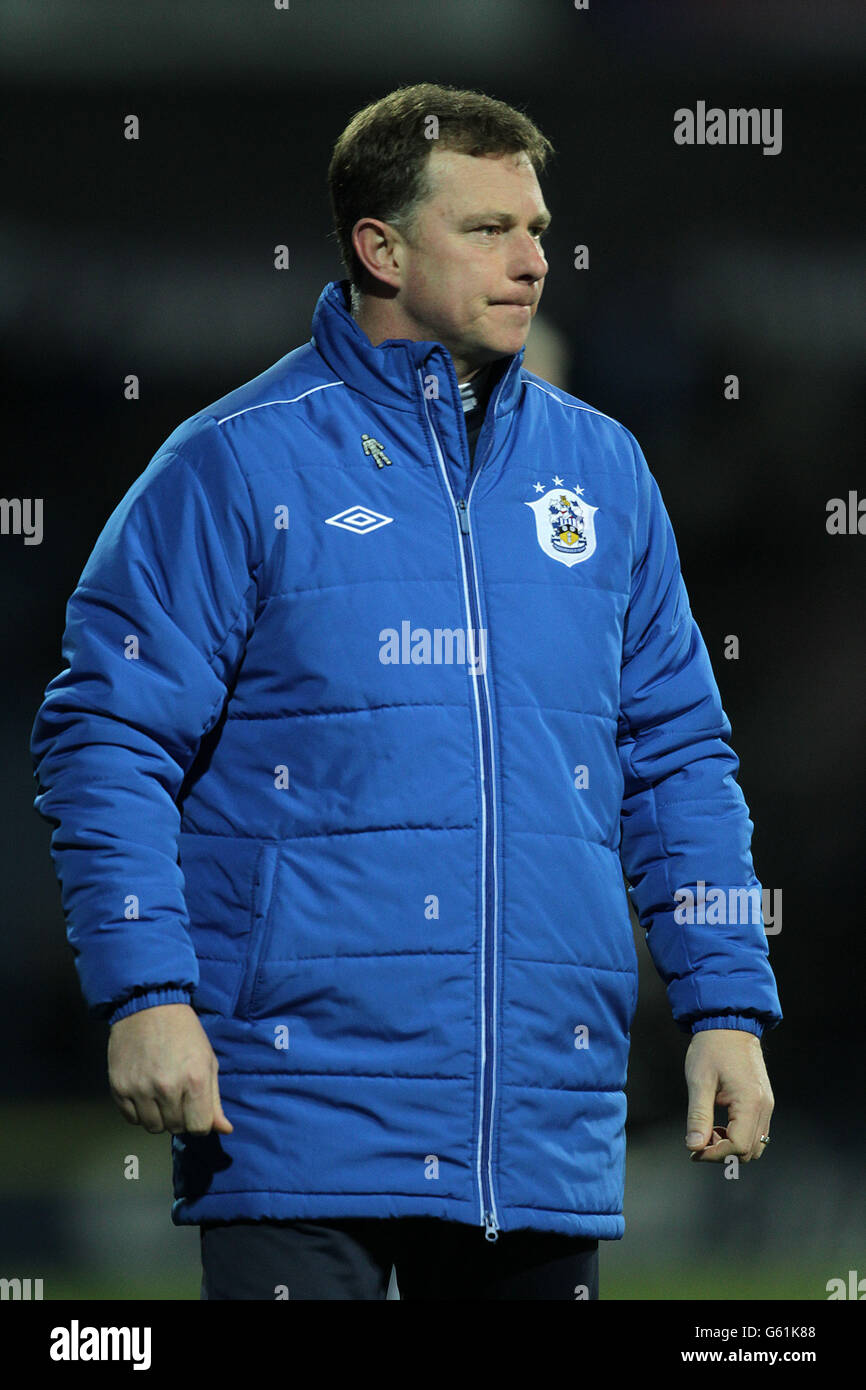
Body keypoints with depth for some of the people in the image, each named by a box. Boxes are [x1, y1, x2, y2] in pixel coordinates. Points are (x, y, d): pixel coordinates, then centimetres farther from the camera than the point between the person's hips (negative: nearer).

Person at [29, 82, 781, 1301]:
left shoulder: (600, 470, 13)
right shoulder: (239, 466, -2)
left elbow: (677, 763, 17)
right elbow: (107, 740, -5)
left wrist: (726, 1012, 9)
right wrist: (146, 994, -14)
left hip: (547, 1130, 5)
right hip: (302, 1105, -5)